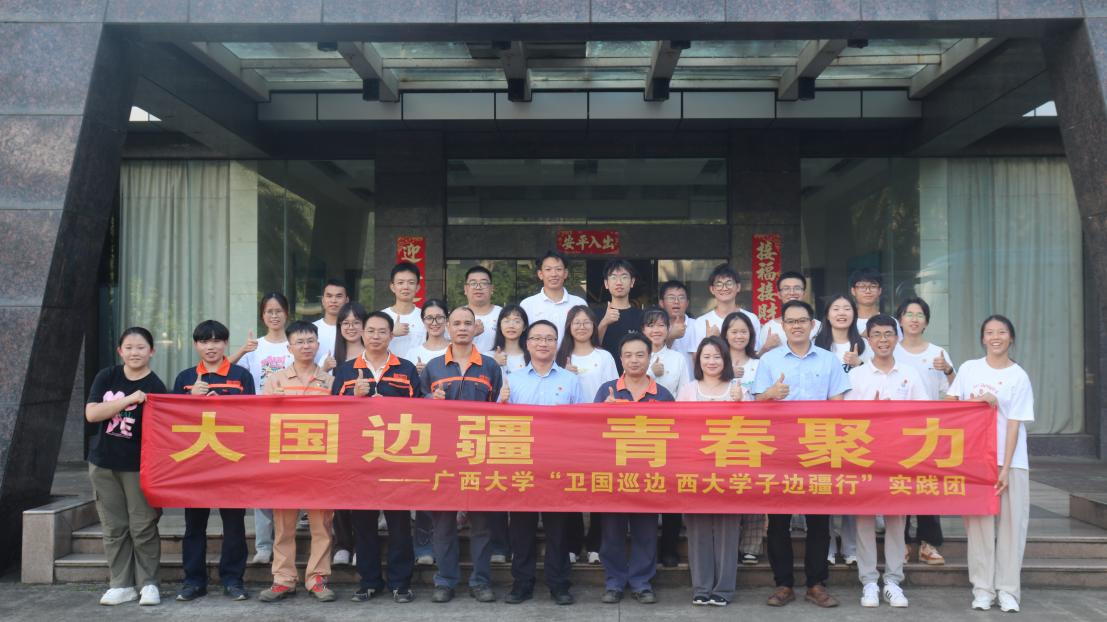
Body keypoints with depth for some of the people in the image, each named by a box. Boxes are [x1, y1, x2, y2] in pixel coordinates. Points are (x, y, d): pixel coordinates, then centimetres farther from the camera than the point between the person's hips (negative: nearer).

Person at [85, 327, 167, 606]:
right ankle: (122, 585, 18)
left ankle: (148, 583, 13)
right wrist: (129, 399, -19)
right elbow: (91, 413, -11)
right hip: (103, 463, 3)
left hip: (139, 465, -3)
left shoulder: (155, 387, -8)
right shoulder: (106, 377, 2)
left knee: (143, 527, 1)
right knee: (114, 527, 9)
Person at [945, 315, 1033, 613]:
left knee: (1010, 522, 0)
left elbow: (1014, 424, -5)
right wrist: (979, 402, -7)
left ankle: (1007, 590, 9)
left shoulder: (1019, 376, 0)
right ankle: (983, 588, 9)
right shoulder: (969, 368, 6)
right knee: (979, 521, 2)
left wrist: (1005, 468, -11)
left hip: (1010, 461, -1)